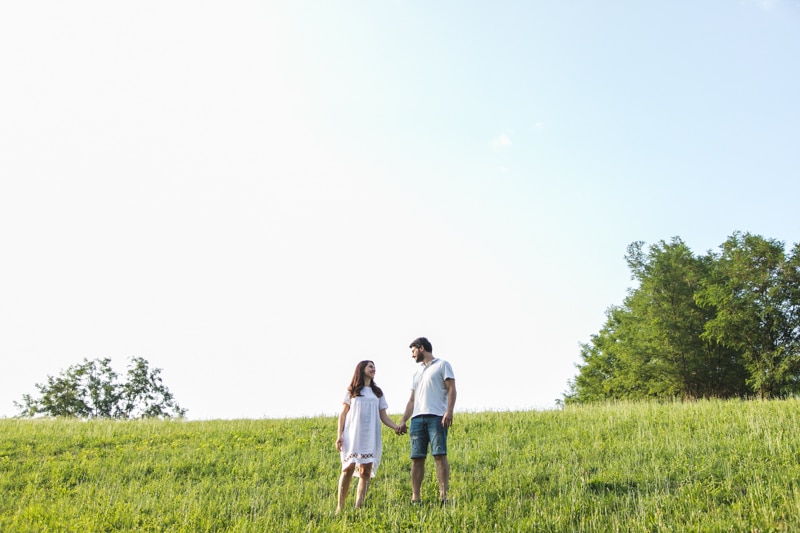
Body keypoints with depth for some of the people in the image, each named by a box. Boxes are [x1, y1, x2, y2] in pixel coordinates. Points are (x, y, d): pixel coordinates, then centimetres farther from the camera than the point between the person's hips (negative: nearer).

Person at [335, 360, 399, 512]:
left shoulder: (378, 393, 17)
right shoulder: (352, 391, 10)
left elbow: (384, 417, 13)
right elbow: (343, 414, 7)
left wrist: (397, 427, -4)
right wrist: (339, 435, -4)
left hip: (370, 438, 2)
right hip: (352, 435, -2)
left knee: (366, 471, -6)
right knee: (348, 468, -9)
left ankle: (358, 507, -5)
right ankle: (340, 506, -4)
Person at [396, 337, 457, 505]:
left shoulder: (442, 365, 9)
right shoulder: (417, 374, 29)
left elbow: (451, 389, -2)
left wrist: (449, 412, -15)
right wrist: (403, 421, 14)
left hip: (436, 417, -6)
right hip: (417, 419, 6)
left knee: (440, 455, -12)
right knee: (417, 458, 0)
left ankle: (443, 496, -15)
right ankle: (415, 498, 0)